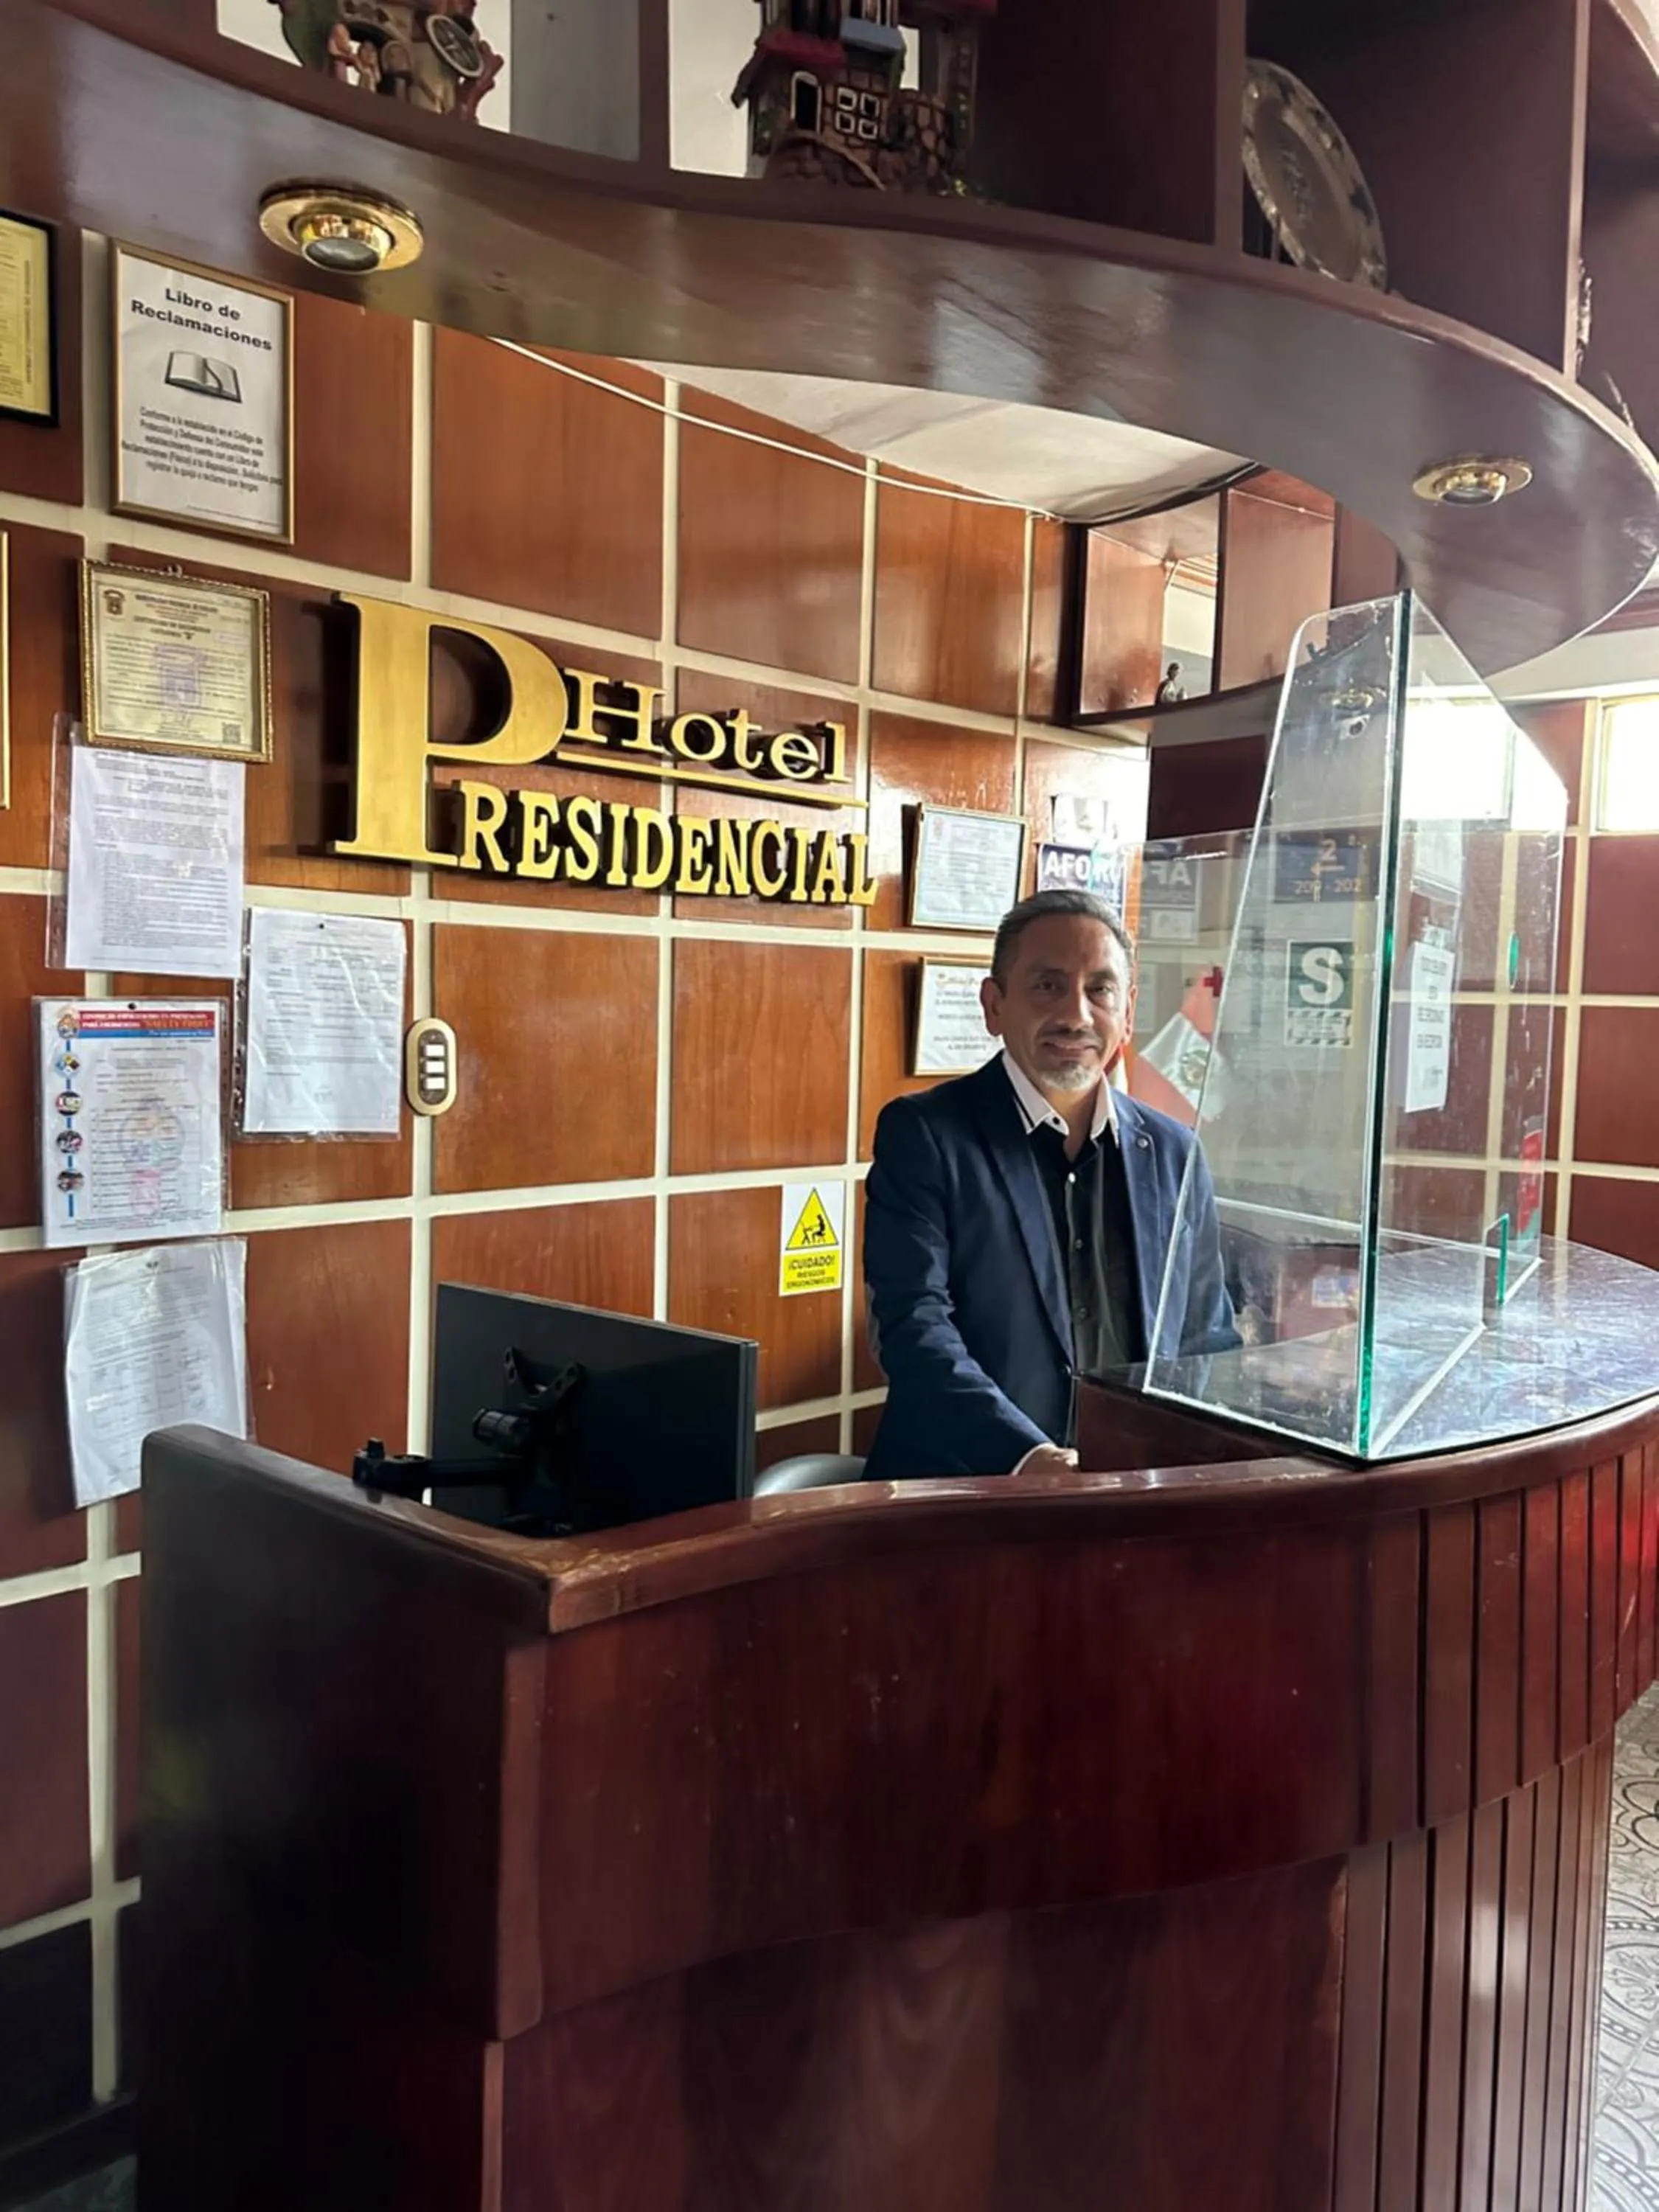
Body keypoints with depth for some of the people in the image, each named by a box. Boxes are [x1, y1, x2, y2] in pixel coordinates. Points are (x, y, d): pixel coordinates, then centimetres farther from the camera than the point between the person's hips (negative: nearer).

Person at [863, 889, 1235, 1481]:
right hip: (959, 1498, -2)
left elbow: (1206, 1344, 16)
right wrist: (1029, 1455, -23)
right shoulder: (921, 1134, -1)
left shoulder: (1174, 1154, 11)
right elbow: (914, 1325, -10)